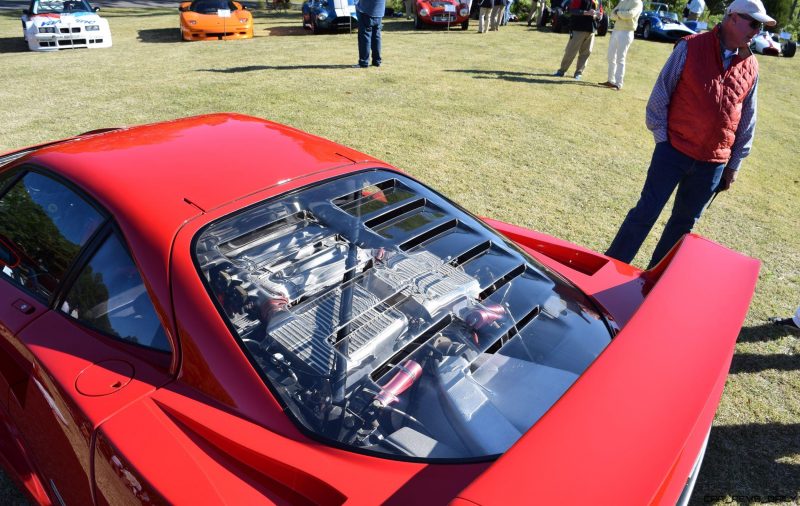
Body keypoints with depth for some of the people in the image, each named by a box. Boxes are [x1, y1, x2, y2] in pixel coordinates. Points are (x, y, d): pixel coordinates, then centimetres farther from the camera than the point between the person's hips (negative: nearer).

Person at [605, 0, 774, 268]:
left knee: (685, 221, 11)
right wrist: (661, 138, -7)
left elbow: (747, 120, 14)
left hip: (713, 163, 5)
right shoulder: (691, 47, -5)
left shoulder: (751, 67, 8)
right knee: (646, 212, -4)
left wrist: (734, 165, 14)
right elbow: (661, 92, -4)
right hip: (675, 150, -5)